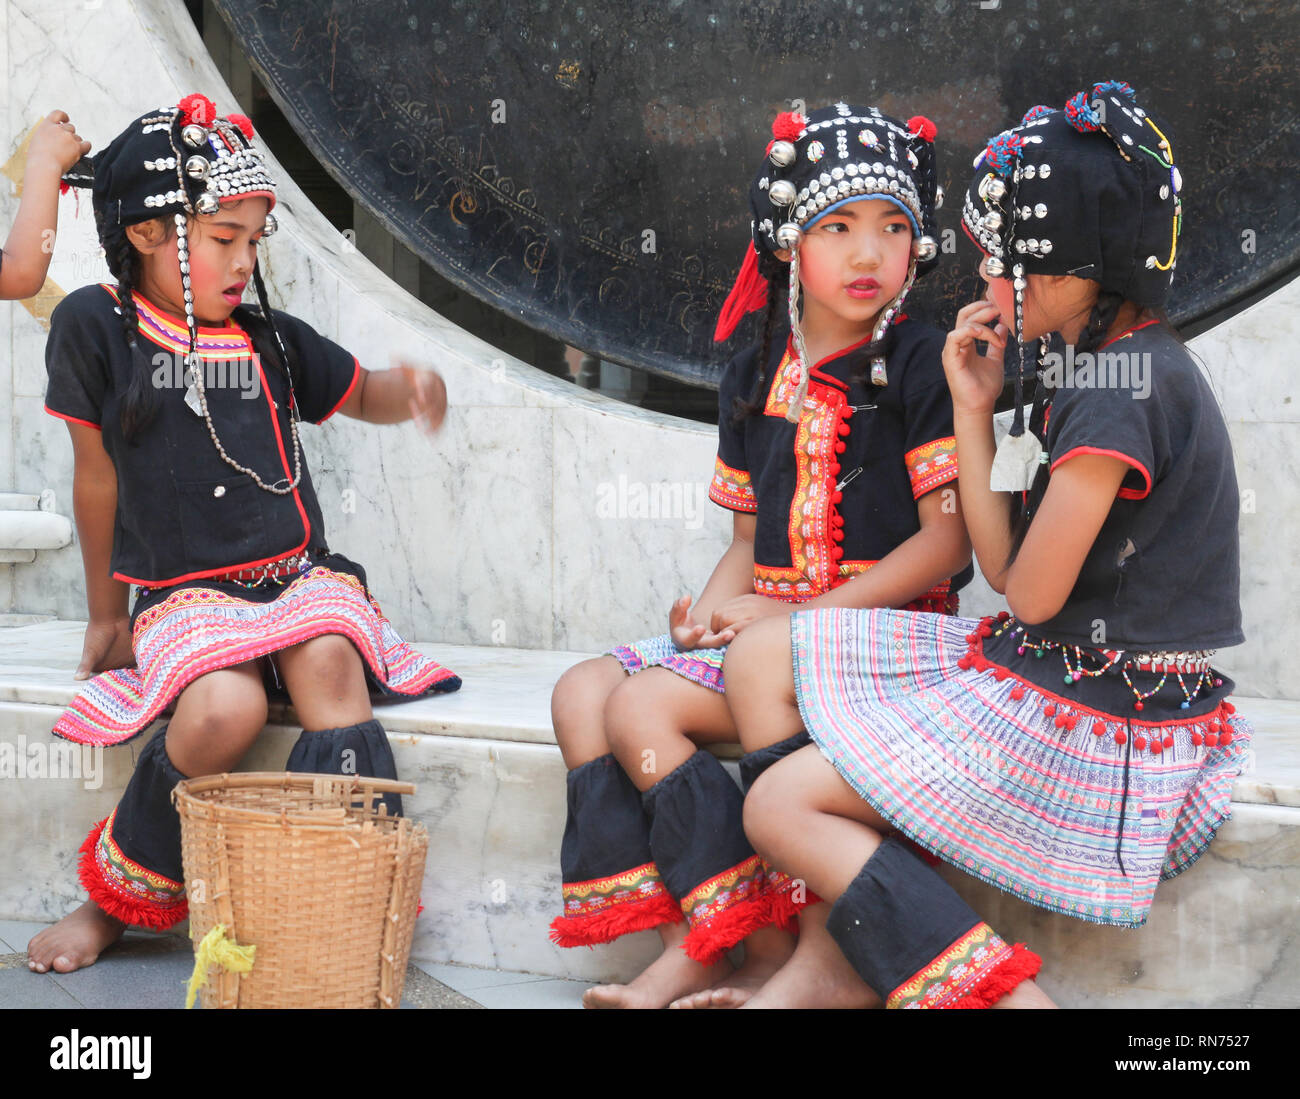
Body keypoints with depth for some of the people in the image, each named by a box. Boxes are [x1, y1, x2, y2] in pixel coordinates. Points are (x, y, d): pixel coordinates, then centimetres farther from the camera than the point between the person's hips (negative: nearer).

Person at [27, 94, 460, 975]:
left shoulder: (270, 338, 11)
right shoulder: (96, 325, 2)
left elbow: (362, 395, 25)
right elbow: (98, 476, 8)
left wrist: (408, 389, -1)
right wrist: (106, 618, 15)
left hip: (298, 572, 3)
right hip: (181, 592, -3)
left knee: (329, 659, -33)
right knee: (224, 710, -33)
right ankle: (114, 898, -9)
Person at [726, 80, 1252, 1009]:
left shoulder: (1124, 382, -20)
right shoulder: (1090, 369, 11)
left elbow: (1032, 593, -17)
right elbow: (1002, 563, 9)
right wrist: (974, 410, 5)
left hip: (1097, 716, -10)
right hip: (1040, 663, 10)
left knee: (780, 805, -12)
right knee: (763, 659, 7)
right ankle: (828, 961, 0)